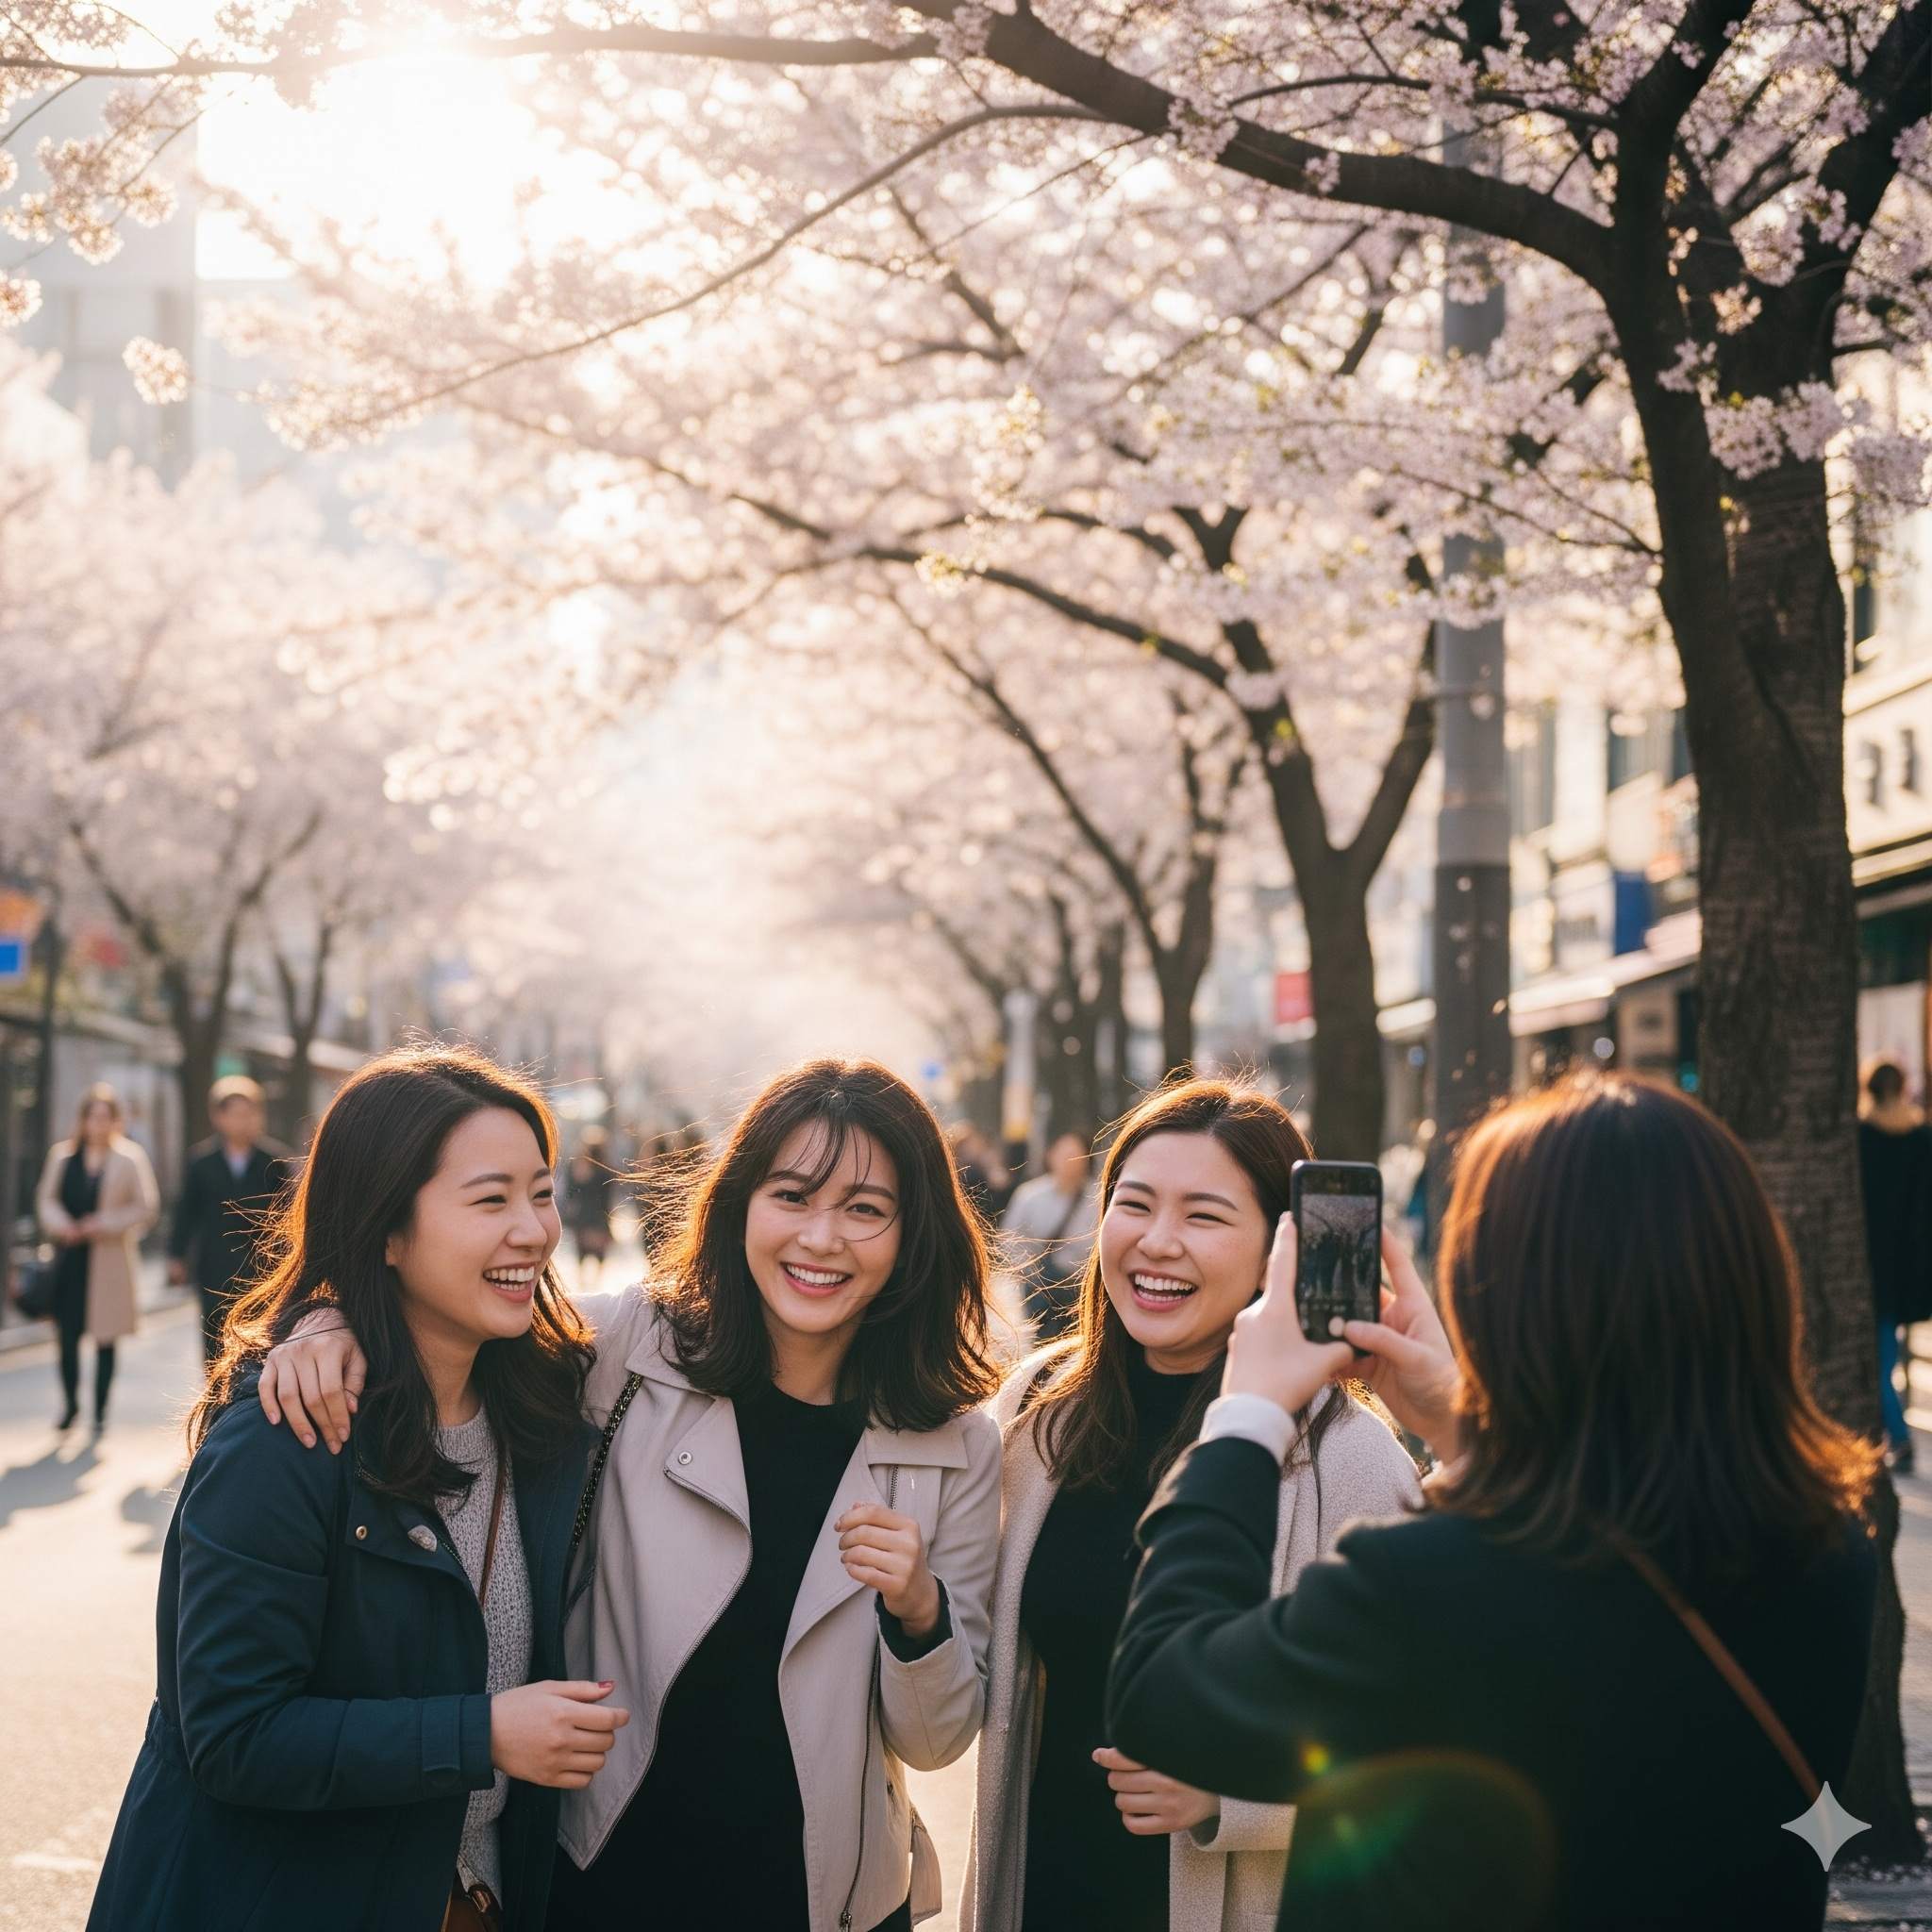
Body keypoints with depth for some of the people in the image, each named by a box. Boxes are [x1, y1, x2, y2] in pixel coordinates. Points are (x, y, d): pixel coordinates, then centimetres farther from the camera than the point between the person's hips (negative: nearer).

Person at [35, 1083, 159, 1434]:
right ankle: (70, 1402, 20)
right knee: (67, 1335, 2)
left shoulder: (130, 1158, -2)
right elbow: (47, 1198, 13)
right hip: (70, 1256, 3)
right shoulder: (62, 1155, 8)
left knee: (105, 1338, 2)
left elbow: (146, 1206, -3)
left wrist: (105, 1224, -11)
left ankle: (100, 1411, 13)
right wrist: (60, 1224, -7)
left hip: (110, 1258, -3)